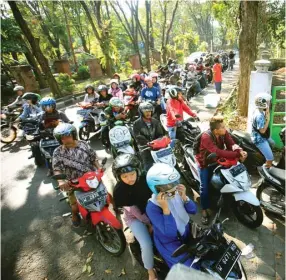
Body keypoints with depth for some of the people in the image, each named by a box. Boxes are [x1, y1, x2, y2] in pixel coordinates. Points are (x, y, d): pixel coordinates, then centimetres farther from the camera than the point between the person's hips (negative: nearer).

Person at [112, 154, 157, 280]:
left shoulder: (145, 179, -19)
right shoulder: (119, 190, -26)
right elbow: (134, 211, -19)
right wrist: (149, 224, -13)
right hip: (134, 218, -3)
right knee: (147, 245, -18)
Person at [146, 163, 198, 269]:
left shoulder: (175, 193, -15)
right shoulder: (152, 207, -30)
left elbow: (193, 210, -7)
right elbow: (170, 233, -32)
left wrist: (184, 197, -24)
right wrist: (165, 208, -41)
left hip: (187, 235, 6)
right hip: (170, 244, -5)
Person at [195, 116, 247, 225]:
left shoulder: (224, 133, -14)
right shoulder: (206, 137, -35)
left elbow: (231, 144, -21)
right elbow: (218, 152, -45)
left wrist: (240, 150, -44)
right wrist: (237, 155, -48)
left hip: (217, 160, 6)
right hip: (205, 162, -6)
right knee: (205, 187, -9)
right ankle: (205, 211, 8)